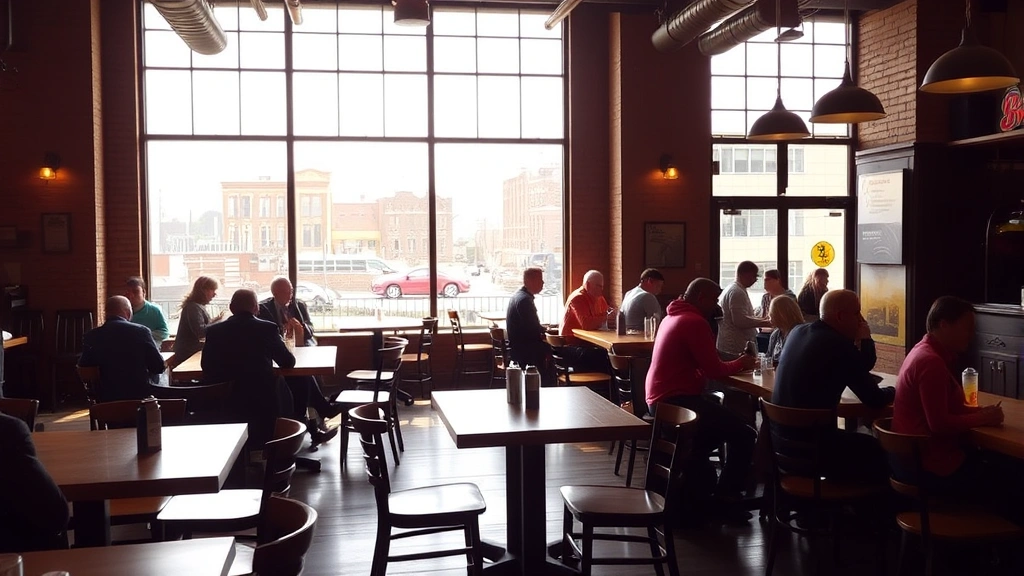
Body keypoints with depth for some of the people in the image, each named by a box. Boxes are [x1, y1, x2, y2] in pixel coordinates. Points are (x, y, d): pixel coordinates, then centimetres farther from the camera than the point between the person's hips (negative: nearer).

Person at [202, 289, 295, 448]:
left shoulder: (214, 330, 1)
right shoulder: (267, 328, -7)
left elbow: (206, 366, 10)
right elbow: (288, 362, 3)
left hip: (222, 405, 4)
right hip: (262, 404, -4)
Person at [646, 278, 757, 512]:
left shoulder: (673, 316, 16)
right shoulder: (695, 322, -15)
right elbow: (714, 370, -15)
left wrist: (734, 363, 10)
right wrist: (740, 363, 4)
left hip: (661, 399, 11)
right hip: (677, 400, -11)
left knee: (721, 423, 28)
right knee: (744, 434, -8)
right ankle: (725, 498, -2)